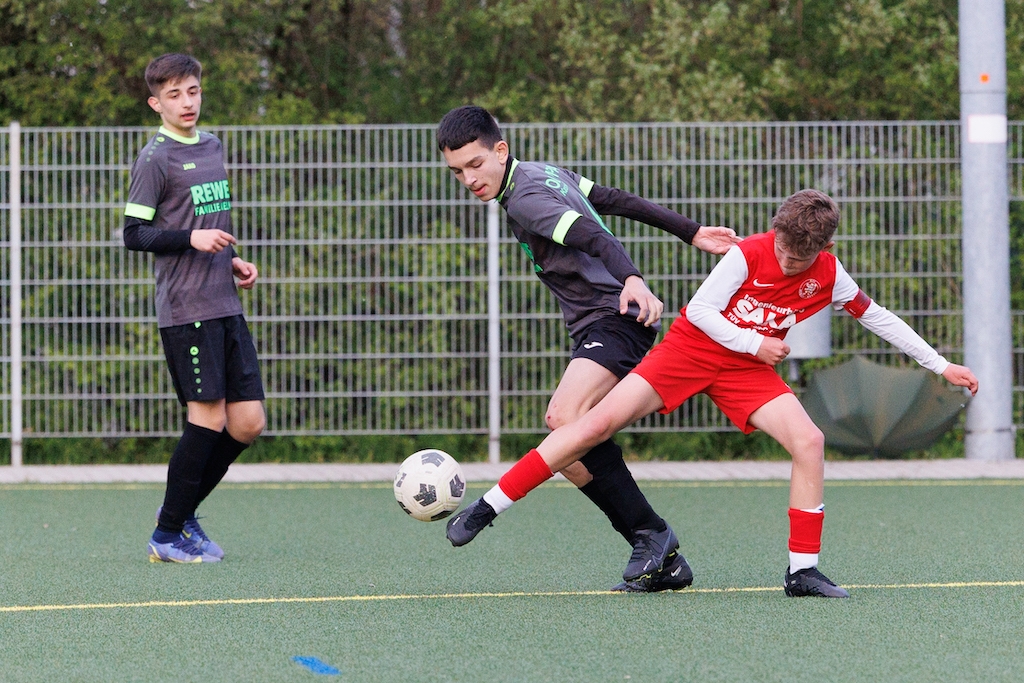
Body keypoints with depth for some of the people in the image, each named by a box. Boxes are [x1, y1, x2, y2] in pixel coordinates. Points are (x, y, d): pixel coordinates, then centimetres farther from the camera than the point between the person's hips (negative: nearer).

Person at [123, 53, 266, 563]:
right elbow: (134, 234, -10)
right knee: (208, 416, -9)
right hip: (186, 309, -8)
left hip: (226, 307, 8)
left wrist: (233, 261, 14)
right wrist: (191, 239, -22)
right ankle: (167, 537, 2)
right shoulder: (155, 159, -6)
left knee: (248, 422, 3)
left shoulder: (212, 147, 17)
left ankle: (182, 509, 20)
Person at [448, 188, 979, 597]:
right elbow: (700, 309, -13)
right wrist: (754, 342, -18)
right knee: (597, 423, -18)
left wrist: (942, 366, 9)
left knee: (808, 440, -20)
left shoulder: (829, 276, -5)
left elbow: (877, 317, 7)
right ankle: (485, 508, -15)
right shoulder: (749, 254, -17)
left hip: (747, 371, 4)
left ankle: (802, 571, -10)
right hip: (692, 349, -4)